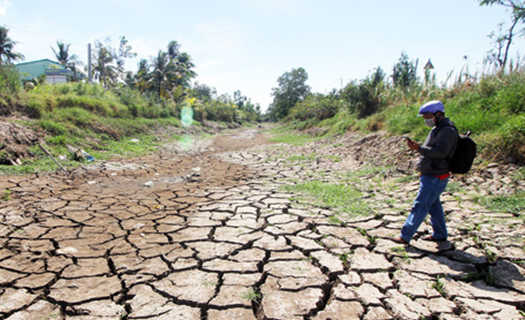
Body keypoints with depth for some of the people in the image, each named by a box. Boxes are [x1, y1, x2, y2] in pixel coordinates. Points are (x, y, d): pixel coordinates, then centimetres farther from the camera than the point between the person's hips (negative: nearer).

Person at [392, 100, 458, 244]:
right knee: (434, 205, 17)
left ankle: (405, 236, -3)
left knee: (420, 205, -7)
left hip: (435, 177, -10)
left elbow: (440, 151, -29)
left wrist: (419, 148, -33)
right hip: (430, 175, 10)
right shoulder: (438, 129, 16)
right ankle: (440, 234, 29)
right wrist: (419, 147, 10)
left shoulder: (447, 130, -17)